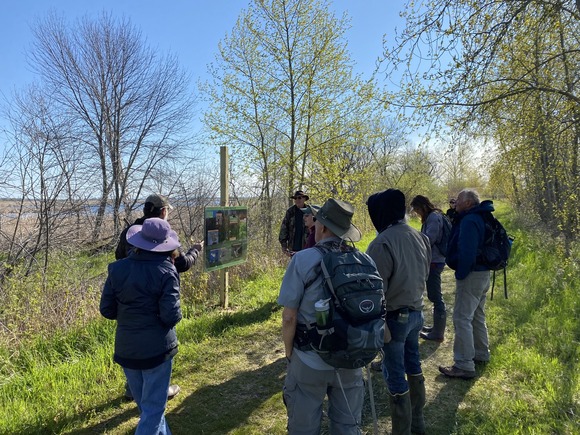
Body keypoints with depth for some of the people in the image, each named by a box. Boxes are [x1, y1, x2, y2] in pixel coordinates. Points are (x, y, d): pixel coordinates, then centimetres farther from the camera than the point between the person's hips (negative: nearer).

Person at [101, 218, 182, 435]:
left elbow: (107, 310, 1)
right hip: (157, 349, -4)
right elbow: (171, 316, -19)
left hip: (126, 349, 5)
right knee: (153, 408, 9)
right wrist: (176, 314, 2)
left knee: (145, 405, 23)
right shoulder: (165, 271, -16)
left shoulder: (117, 269, -4)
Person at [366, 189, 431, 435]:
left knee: (395, 376, 6)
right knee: (413, 366, 23)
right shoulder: (420, 237, 1)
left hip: (394, 316, -8)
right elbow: (424, 274, 11)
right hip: (416, 311, 8)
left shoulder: (382, 243, -23)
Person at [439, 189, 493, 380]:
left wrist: (460, 274, -16)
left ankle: (464, 366, -4)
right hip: (483, 273, 11)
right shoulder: (480, 219, 12)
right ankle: (481, 354, 36)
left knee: (462, 318, -7)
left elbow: (467, 251, -27)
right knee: (477, 316, 22)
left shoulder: (469, 221, -20)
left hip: (471, 276, -11)